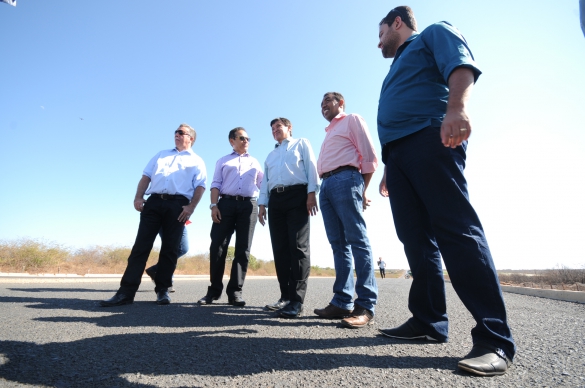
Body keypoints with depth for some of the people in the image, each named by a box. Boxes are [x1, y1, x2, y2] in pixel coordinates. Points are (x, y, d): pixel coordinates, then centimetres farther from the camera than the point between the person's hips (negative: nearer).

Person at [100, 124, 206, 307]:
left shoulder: (196, 161, 13)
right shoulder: (161, 154, 26)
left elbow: (200, 186, 0)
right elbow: (146, 175, 18)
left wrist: (191, 207, -14)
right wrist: (138, 197, 2)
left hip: (177, 205, -3)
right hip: (153, 202, 3)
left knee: (169, 248, 0)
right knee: (141, 245, -3)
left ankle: (162, 290, 10)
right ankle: (126, 291, -1)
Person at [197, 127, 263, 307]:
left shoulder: (254, 162, 24)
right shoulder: (223, 161, 20)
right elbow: (216, 185, 9)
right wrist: (213, 205, -5)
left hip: (249, 205, 1)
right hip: (226, 204, -1)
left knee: (243, 250, -3)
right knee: (217, 247, -5)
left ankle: (235, 291, 2)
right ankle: (214, 290, 5)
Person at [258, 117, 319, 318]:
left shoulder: (301, 144, 17)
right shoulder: (270, 156, 33)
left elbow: (311, 167, 2)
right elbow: (265, 181, 24)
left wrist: (312, 193, -12)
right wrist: (262, 204, 9)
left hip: (297, 196, -5)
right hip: (275, 200, 6)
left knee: (298, 246, -14)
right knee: (280, 248, -1)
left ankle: (296, 300, -14)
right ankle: (286, 296, 5)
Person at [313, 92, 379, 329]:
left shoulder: (352, 119, 11)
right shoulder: (329, 133, 33)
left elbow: (369, 157, 0)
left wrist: (362, 190, -4)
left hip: (346, 179, -8)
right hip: (326, 185, 8)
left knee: (357, 240, -12)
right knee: (338, 244, 1)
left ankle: (365, 306, -13)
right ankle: (342, 302, 2)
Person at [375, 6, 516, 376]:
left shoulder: (434, 33, 16)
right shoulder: (398, 68, 38)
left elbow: (461, 65, -6)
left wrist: (456, 107, -26)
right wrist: (390, 171, 26)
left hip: (430, 139, -8)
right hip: (397, 152, 9)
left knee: (456, 230, -17)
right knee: (416, 239, -1)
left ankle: (495, 338, -15)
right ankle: (428, 322, 3)